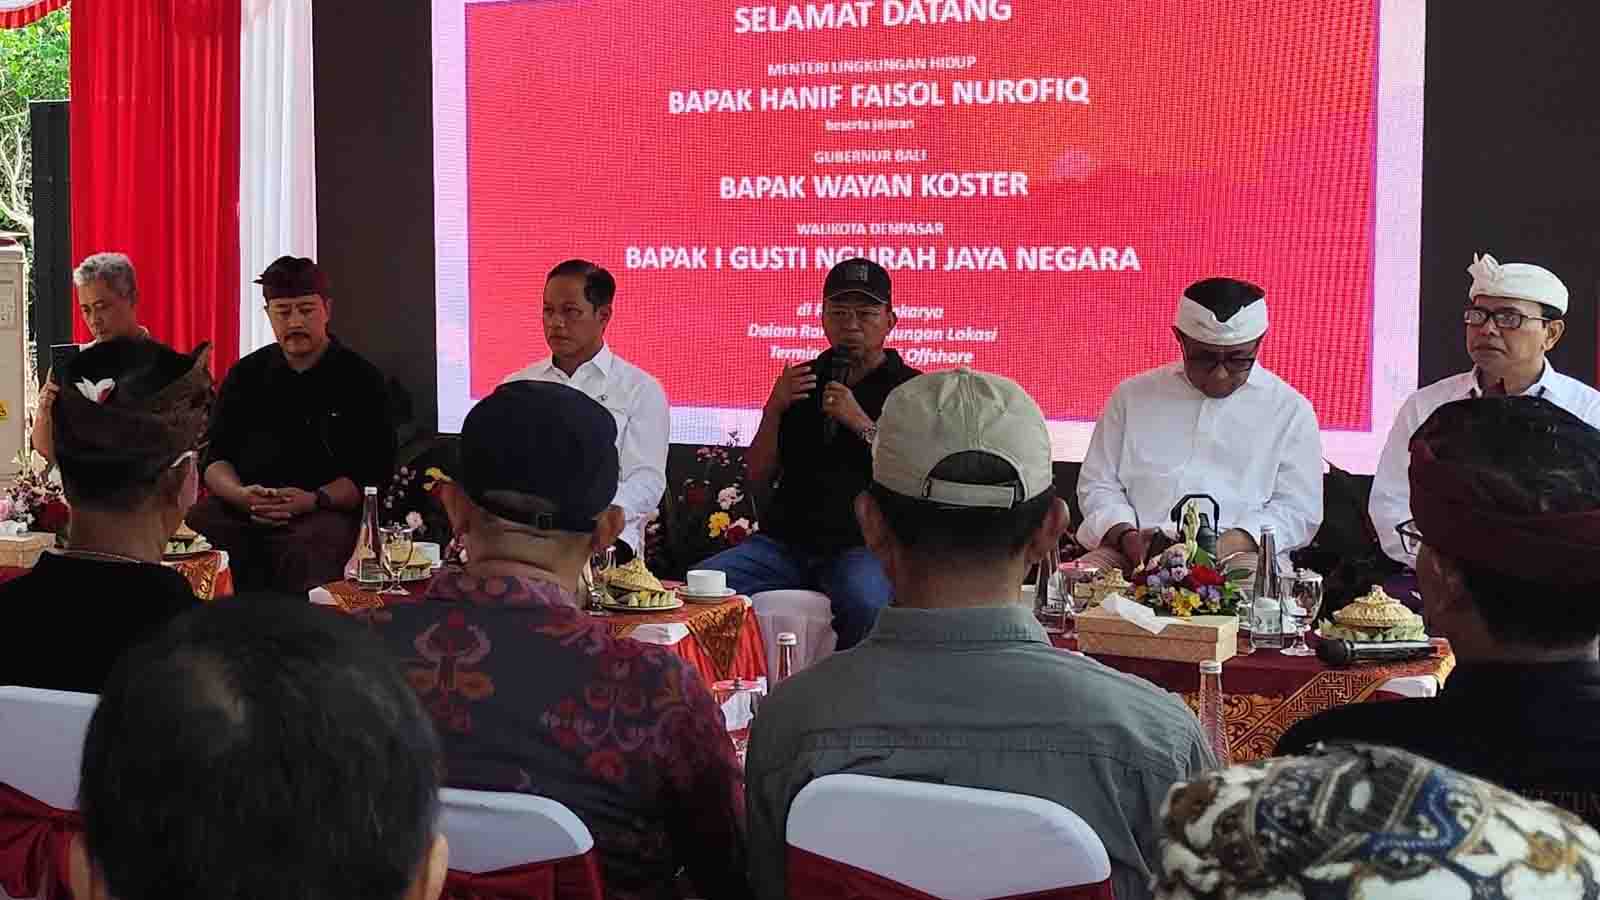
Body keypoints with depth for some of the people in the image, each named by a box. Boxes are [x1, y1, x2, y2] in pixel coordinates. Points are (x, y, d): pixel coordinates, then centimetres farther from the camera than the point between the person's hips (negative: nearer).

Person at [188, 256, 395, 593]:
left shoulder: (361, 379, 9)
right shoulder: (246, 374, 20)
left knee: (309, 551, -39)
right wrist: (241, 495, -6)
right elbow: (216, 458, 18)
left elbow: (372, 473, 3)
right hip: (240, 507, 3)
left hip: (324, 512, -3)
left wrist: (315, 500, -14)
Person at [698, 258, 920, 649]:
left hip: (862, 544, -4)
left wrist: (862, 424, -14)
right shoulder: (803, 380, 18)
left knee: (865, 603, -37)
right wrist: (774, 408, -1)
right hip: (785, 539, 4)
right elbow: (759, 475, 14)